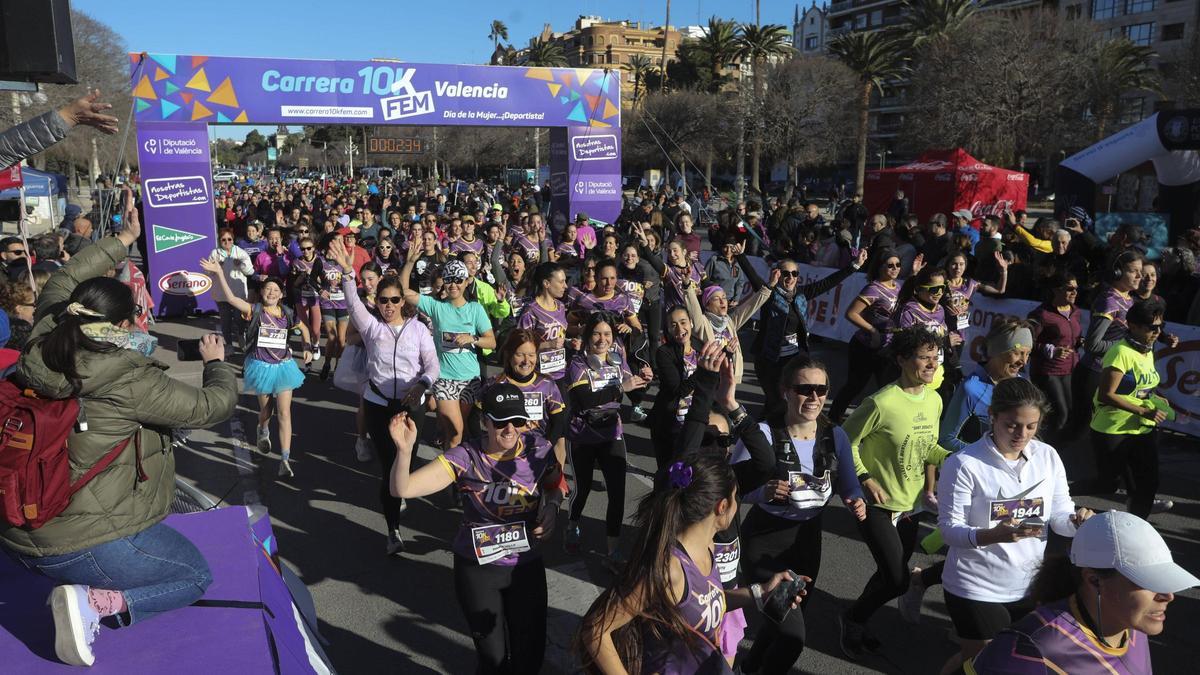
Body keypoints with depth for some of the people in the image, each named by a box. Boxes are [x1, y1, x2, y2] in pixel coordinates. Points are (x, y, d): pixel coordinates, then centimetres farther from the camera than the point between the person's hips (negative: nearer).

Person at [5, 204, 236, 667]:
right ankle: (95, 605, -10)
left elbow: (63, 281, 13)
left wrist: (125, 239, 19)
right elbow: (214, 405, -15)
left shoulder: (40, 351, -4)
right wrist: (217, 362, 5)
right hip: (87, 542, -8)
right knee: (196, 576, 10)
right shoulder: (130, 382, -23)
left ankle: (80, 594, 6)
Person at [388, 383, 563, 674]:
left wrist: (551, 504, -15)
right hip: (477, 568, -2)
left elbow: (556, 486, 8)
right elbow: (402, 489, -24)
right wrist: (404, 450, -42)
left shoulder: (538, 450, -13)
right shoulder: (466, 457, -19)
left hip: (527, 565, 2)